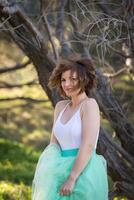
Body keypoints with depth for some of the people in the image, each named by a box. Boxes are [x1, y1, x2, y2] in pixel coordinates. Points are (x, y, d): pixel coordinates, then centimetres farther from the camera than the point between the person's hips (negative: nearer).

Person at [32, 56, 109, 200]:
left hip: (84, 174, -7)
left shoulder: (90, 104, -9)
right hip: (63, 171, 7)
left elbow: (88, 146, -17)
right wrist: (43, 174, -1)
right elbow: (54, 143, 14)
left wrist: (71, 179, -21)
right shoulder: (61, 106, 13)